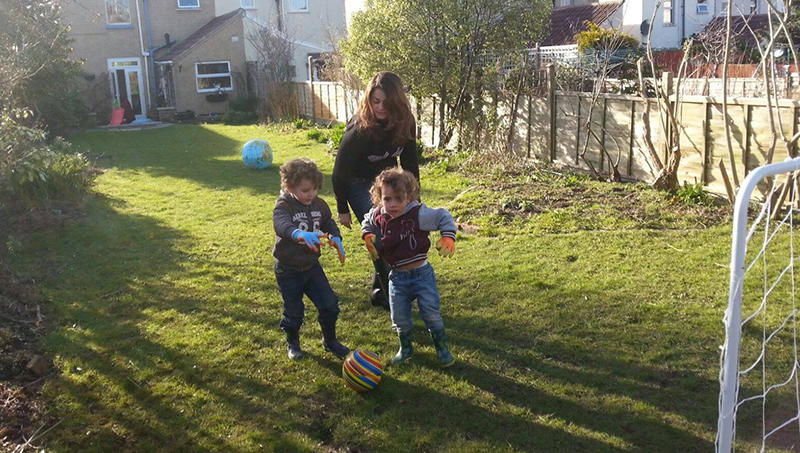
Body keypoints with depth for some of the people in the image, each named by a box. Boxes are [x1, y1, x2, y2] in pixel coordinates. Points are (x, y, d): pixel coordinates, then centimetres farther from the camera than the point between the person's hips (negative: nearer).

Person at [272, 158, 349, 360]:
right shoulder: (283, 206, -22)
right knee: (294, 312, 8)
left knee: (329, 304, 5)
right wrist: (299, 234, -65)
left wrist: (336, 237, -13)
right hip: (288, 270, -4)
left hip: (312, 265, 5)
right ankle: (293, 342, 36)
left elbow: (329, 223, 10)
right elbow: (281, 224, -43)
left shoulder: (319, 204, -4)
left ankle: (330, 340, 28)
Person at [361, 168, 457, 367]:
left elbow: (443, 217, -11)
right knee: (399, 317, 12)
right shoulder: (379, 217, -6)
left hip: (421, 274, -4)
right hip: (397, 277, 4)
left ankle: (442, 347, 26)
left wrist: (448, 237, -22)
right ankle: (406, 347, 37)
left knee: (431, 313, 3)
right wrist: (368, 235, 0)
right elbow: (367, 221, 18)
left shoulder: (419, 214, -21)